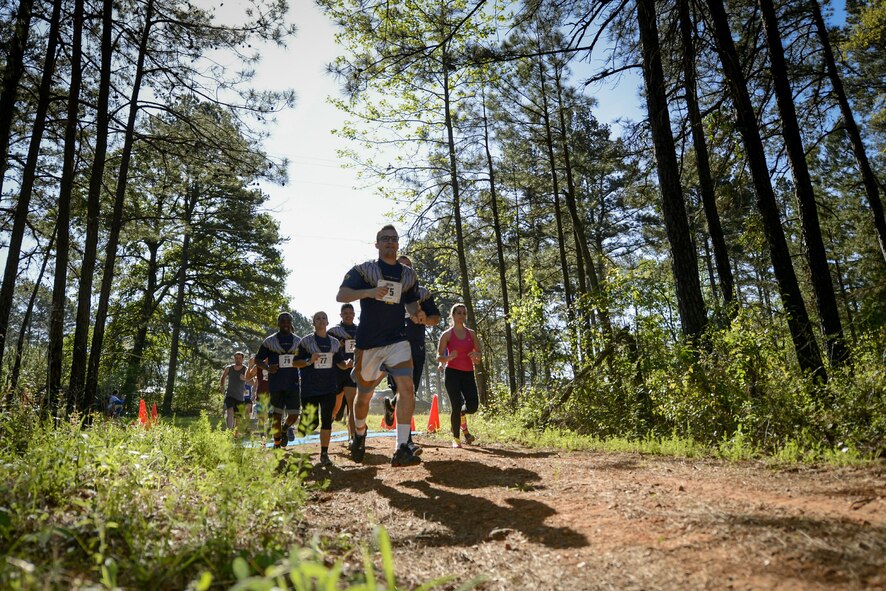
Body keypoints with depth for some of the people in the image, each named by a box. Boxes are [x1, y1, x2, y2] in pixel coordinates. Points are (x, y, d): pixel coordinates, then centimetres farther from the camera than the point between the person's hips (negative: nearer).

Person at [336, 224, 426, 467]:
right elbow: (341, 296, -10)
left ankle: (402, 449, -16)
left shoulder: (408, 275, 13)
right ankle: (359, 433, 42)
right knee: (364, 395, 11)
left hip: (397, 340, 2)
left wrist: (417, 314, -1)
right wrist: (370, 292, -25)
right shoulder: (363, 269, 0)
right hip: (368, 342, -2)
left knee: (407, 388, -18)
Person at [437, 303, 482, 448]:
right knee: (456, 406, -9)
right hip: (452, 373, -3)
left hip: (468, 373, 3)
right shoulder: (447, 334, 1)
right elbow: (439, 357, -2)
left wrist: (476, 356, -9)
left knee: (473, 406, -7)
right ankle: (456, 438, 10)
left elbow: (479, 353, 15)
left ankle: (463, 423, 29)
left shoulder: (471, 334, 11)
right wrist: (449, 357, -24)